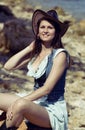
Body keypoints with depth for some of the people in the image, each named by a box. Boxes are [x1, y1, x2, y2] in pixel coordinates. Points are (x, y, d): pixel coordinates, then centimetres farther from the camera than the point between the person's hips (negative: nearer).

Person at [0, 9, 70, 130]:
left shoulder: (60, 55, -11)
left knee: (21, 104, -35)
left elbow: (46, 89, -17)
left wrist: (18, 101, -23)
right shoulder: (35, 52, 8)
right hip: (35, 103, 7)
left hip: (53, 110, -7)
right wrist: (29, 48, 0)